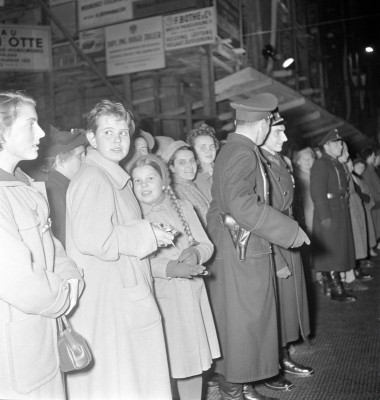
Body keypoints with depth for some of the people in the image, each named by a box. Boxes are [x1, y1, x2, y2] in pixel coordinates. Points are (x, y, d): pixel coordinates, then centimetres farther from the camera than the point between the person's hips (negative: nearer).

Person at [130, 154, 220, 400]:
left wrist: (195, 253, -13)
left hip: (192, 295, 4)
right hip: (158, 299, -4)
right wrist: (169, 268, -24)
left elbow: (207, 245, 9)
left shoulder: (183, 206, 9)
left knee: (194, 360, 10)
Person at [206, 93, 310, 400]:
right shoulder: (244, 153, -16)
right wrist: (290, 231, -22)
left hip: (239, 250, 10)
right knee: (242, 322, 1)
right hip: (241, 251, -10)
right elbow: (241, 204, -28)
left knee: (242, 323, 17)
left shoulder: (230, 150, 14)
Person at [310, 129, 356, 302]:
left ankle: (330, 286, 19)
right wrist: (325, 217, -21)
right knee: (330, 251, -4)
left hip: (341, 214, 9)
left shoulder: (338, 164, 17)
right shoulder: (320, 165, -11)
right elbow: (317, 193, -17)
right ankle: (336, 288, 1)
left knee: (339, 250, 11)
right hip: (328, 214, -9)